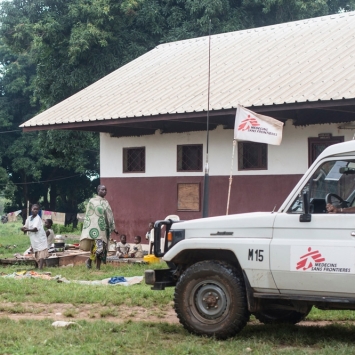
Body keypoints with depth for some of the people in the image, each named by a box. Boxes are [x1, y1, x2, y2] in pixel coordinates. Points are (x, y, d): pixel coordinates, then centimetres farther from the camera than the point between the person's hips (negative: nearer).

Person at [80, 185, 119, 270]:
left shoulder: (106, 202, 15)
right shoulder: (92, 201, -2)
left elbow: (110, 216, 17)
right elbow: (88, 216, -4)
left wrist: (113, 228, 13)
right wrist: (88, 230, -9)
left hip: (104, 229, 6)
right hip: (95, 229, -6)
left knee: (103, 249, 4)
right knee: (98, 247, -16)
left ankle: (98, 267, 11)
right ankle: (89, 260, 9)